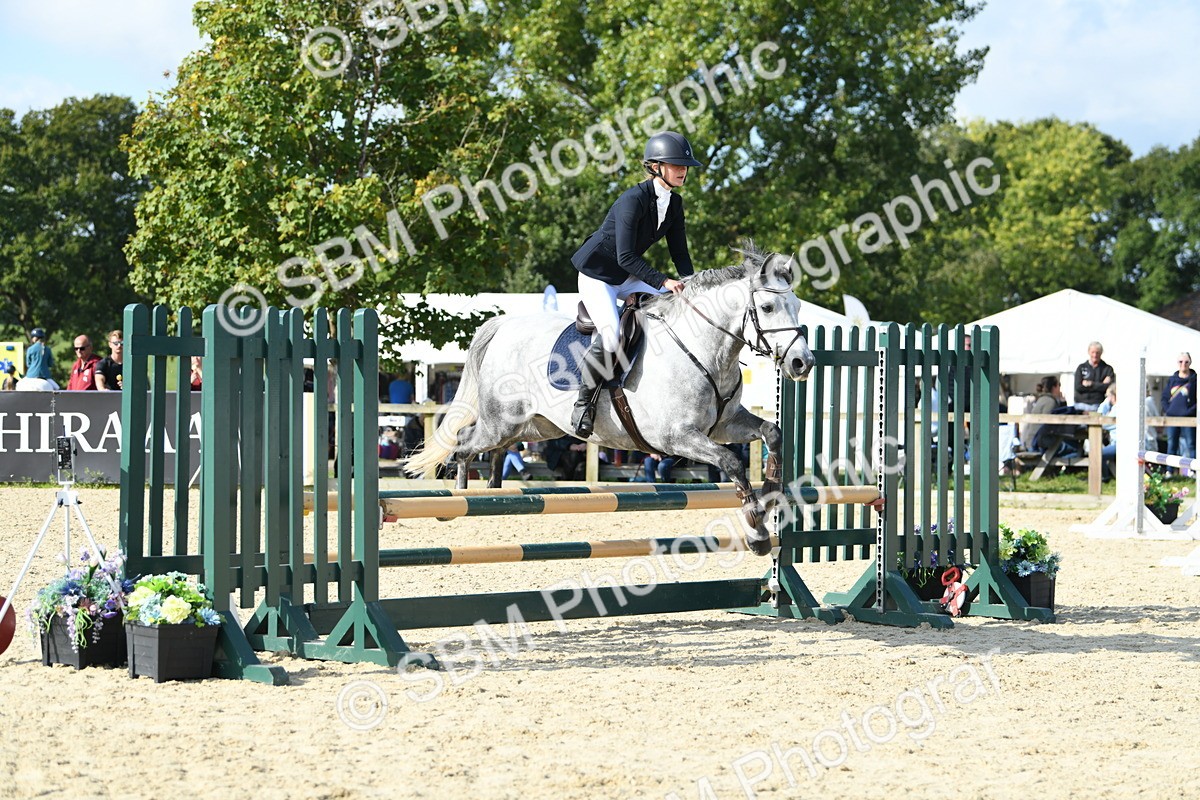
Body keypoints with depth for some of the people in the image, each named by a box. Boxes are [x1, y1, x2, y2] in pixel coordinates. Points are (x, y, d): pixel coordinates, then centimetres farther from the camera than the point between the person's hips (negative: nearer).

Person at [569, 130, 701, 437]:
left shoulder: (674, 203, 0)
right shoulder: (634, 200, -26)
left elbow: (679, 253, 5)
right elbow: (625, 257, -30)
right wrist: (663, 281, -34)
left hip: (628, 276, 8)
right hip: (596, 274, -8)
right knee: (611, 337, -28)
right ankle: (584, 402, -8)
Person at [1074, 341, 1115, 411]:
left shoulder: (1107, 369, 7)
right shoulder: (1081, 368, 10)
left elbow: (1109, 387, -5)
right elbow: (1078, 387, -2)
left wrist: (1091, 384, -6)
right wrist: (1099, 385, -5)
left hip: (1098, 405, -1)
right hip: (1081, 404, 1)